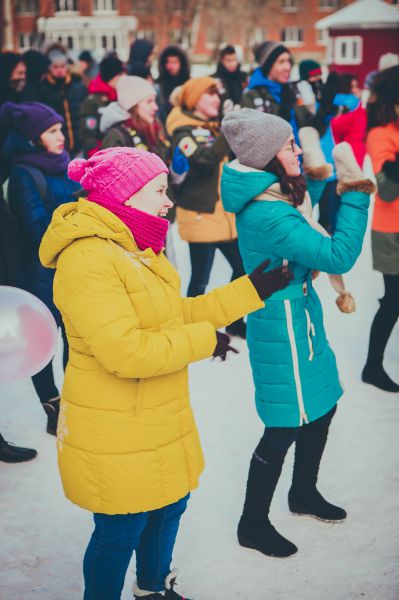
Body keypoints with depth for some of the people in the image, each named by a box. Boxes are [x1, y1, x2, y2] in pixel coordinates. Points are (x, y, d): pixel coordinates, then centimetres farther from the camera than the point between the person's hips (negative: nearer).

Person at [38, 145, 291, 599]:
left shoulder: (135, 249, 8)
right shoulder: (86, 259, -25)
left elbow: (177, 314, 10)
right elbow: (124, 352, -32)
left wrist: (254, 289, 4)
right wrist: (204, 340, -20)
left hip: (159, 421, 10)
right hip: (115, 435, -10)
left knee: (169, 505, 25)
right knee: (120, 531, 7)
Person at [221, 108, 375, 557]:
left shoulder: (271, 198, 3)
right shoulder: (268, 214, -27)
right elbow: (338, 256, -29)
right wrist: (356, 192, -25)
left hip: (300, 317, 10)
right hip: (283, 326, -10)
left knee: (321, 406, 21)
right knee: (285, 427, 3)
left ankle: (304, 494, 43)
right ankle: (252, 524, 21)